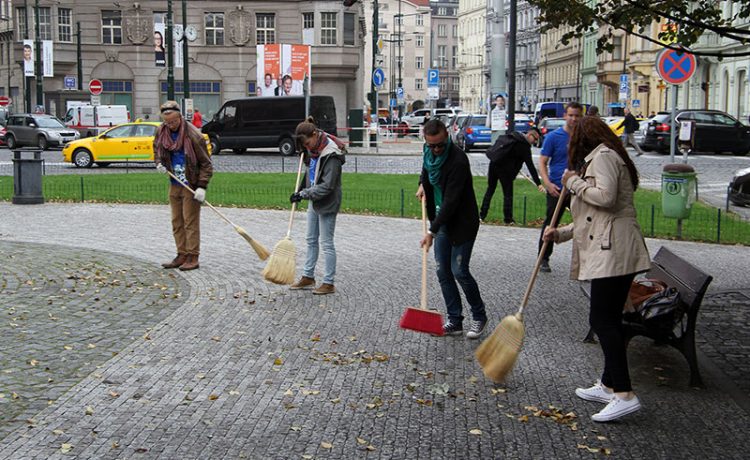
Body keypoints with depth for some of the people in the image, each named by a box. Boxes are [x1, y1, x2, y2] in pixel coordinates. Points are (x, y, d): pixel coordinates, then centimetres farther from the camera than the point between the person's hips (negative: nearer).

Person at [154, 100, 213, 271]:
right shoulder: (161, 132, 0)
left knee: (191, 222, -4)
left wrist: (202, 187, -21)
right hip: (174, 185, 7)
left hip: (191, 186, -6)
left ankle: (193, 258, 2)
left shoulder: (193, 135, -18)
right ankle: (182, 255, 20)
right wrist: (159, 163, -1)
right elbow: (157, 149, 21)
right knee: (177, 222, 11)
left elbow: (206, 163, -13)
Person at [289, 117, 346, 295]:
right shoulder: (314, 149, 3)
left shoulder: (331, 154, -24)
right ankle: (308, 277, 28)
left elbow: (327, 185, -27)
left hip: (327, 204, -9)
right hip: (314, 201, 9)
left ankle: (329, 283, 6)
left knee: (327, 243, -2)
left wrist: (304, 194, -28)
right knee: (311, 240, 16)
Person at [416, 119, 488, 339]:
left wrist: (432, 231, -27)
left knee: (459, 271, -7)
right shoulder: (428, 152, -1)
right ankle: (455, 321, 13)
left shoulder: (458, 160, -25)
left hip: (462, 222, -7)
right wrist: (422, 184, 8)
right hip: (441, 220, 7)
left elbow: (451, 200, -27)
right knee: (443, 272, 5)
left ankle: (479, 316, 12)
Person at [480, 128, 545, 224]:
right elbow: (530, 166, -13)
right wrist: (538, 184, -14)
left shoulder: (512, 136, 12)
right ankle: (508, 219, 7)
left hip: (493, 163, 7)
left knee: (490, 190, 16)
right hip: (505, 169, -7)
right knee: (508, 194, 4)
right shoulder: (524, 147, -10)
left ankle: (482, 215, 18)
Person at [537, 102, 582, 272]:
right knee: (551, 225, 5)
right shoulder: (553, 136, -4)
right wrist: (547, 183, -18)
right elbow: (542, 163, -4)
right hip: (557, 189, -3)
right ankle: (544, 258, 19)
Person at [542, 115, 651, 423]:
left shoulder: (603, 156, -6)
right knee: (608, 319, 14)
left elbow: (606, 197, -23)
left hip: (614, 251, -11)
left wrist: (574, 183, -7)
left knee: (602, 320, -12)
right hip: (608, 251, 11)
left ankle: (624, 394, -15)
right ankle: (609, 385, 22)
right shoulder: (601, 159, 26)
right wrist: (560, 233, 16)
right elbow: (594, 218, 27)